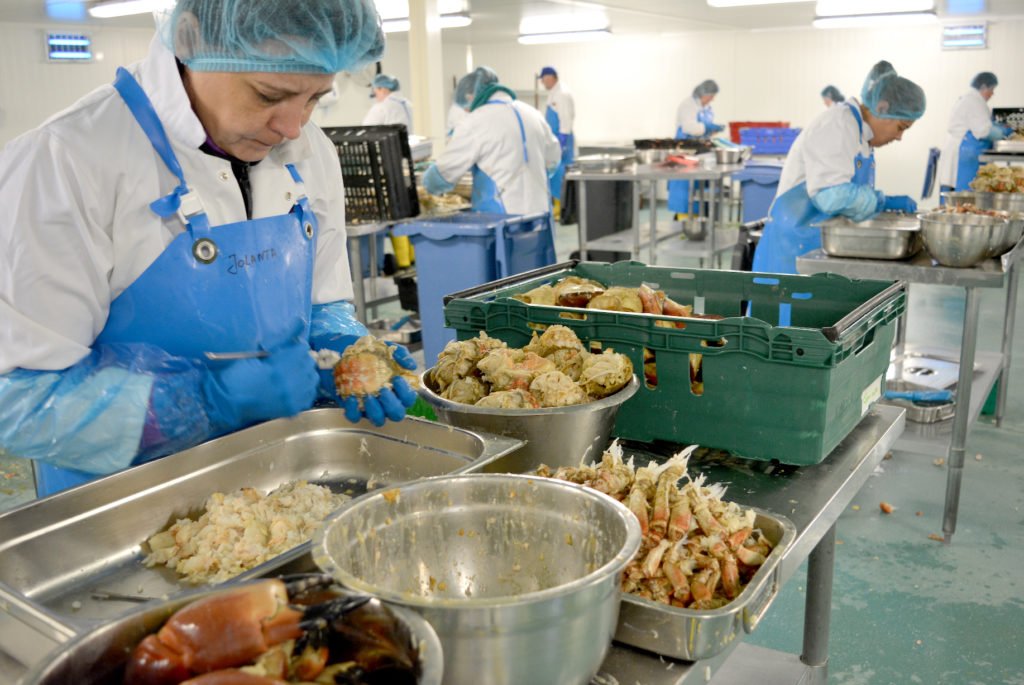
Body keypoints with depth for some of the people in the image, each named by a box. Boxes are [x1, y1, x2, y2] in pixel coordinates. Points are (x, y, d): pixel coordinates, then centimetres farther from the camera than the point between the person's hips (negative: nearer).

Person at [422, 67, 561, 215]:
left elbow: (442, 174, -5)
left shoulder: (475, 123, -9)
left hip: (500, 217, -6)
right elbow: (553, 158, 23)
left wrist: (430, 184, 15)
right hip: (539, 211, 6)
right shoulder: (533, 114, 10)